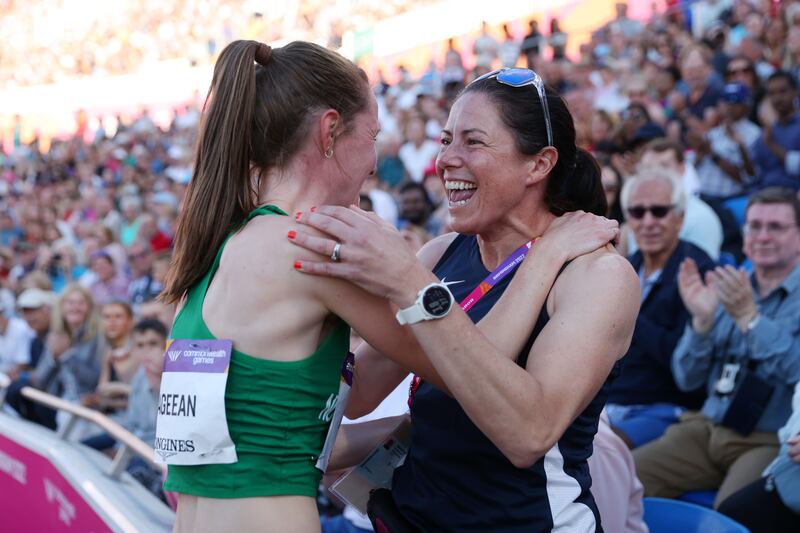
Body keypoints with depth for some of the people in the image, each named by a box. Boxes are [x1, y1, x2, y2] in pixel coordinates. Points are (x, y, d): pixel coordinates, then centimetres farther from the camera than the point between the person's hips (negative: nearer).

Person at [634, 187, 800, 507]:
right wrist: (702, 319, -8)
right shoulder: (729, 287, 12)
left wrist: (748, 316, -23)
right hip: (707, 429, 5)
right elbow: (687, 379, 8)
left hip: (771, 440, -5)